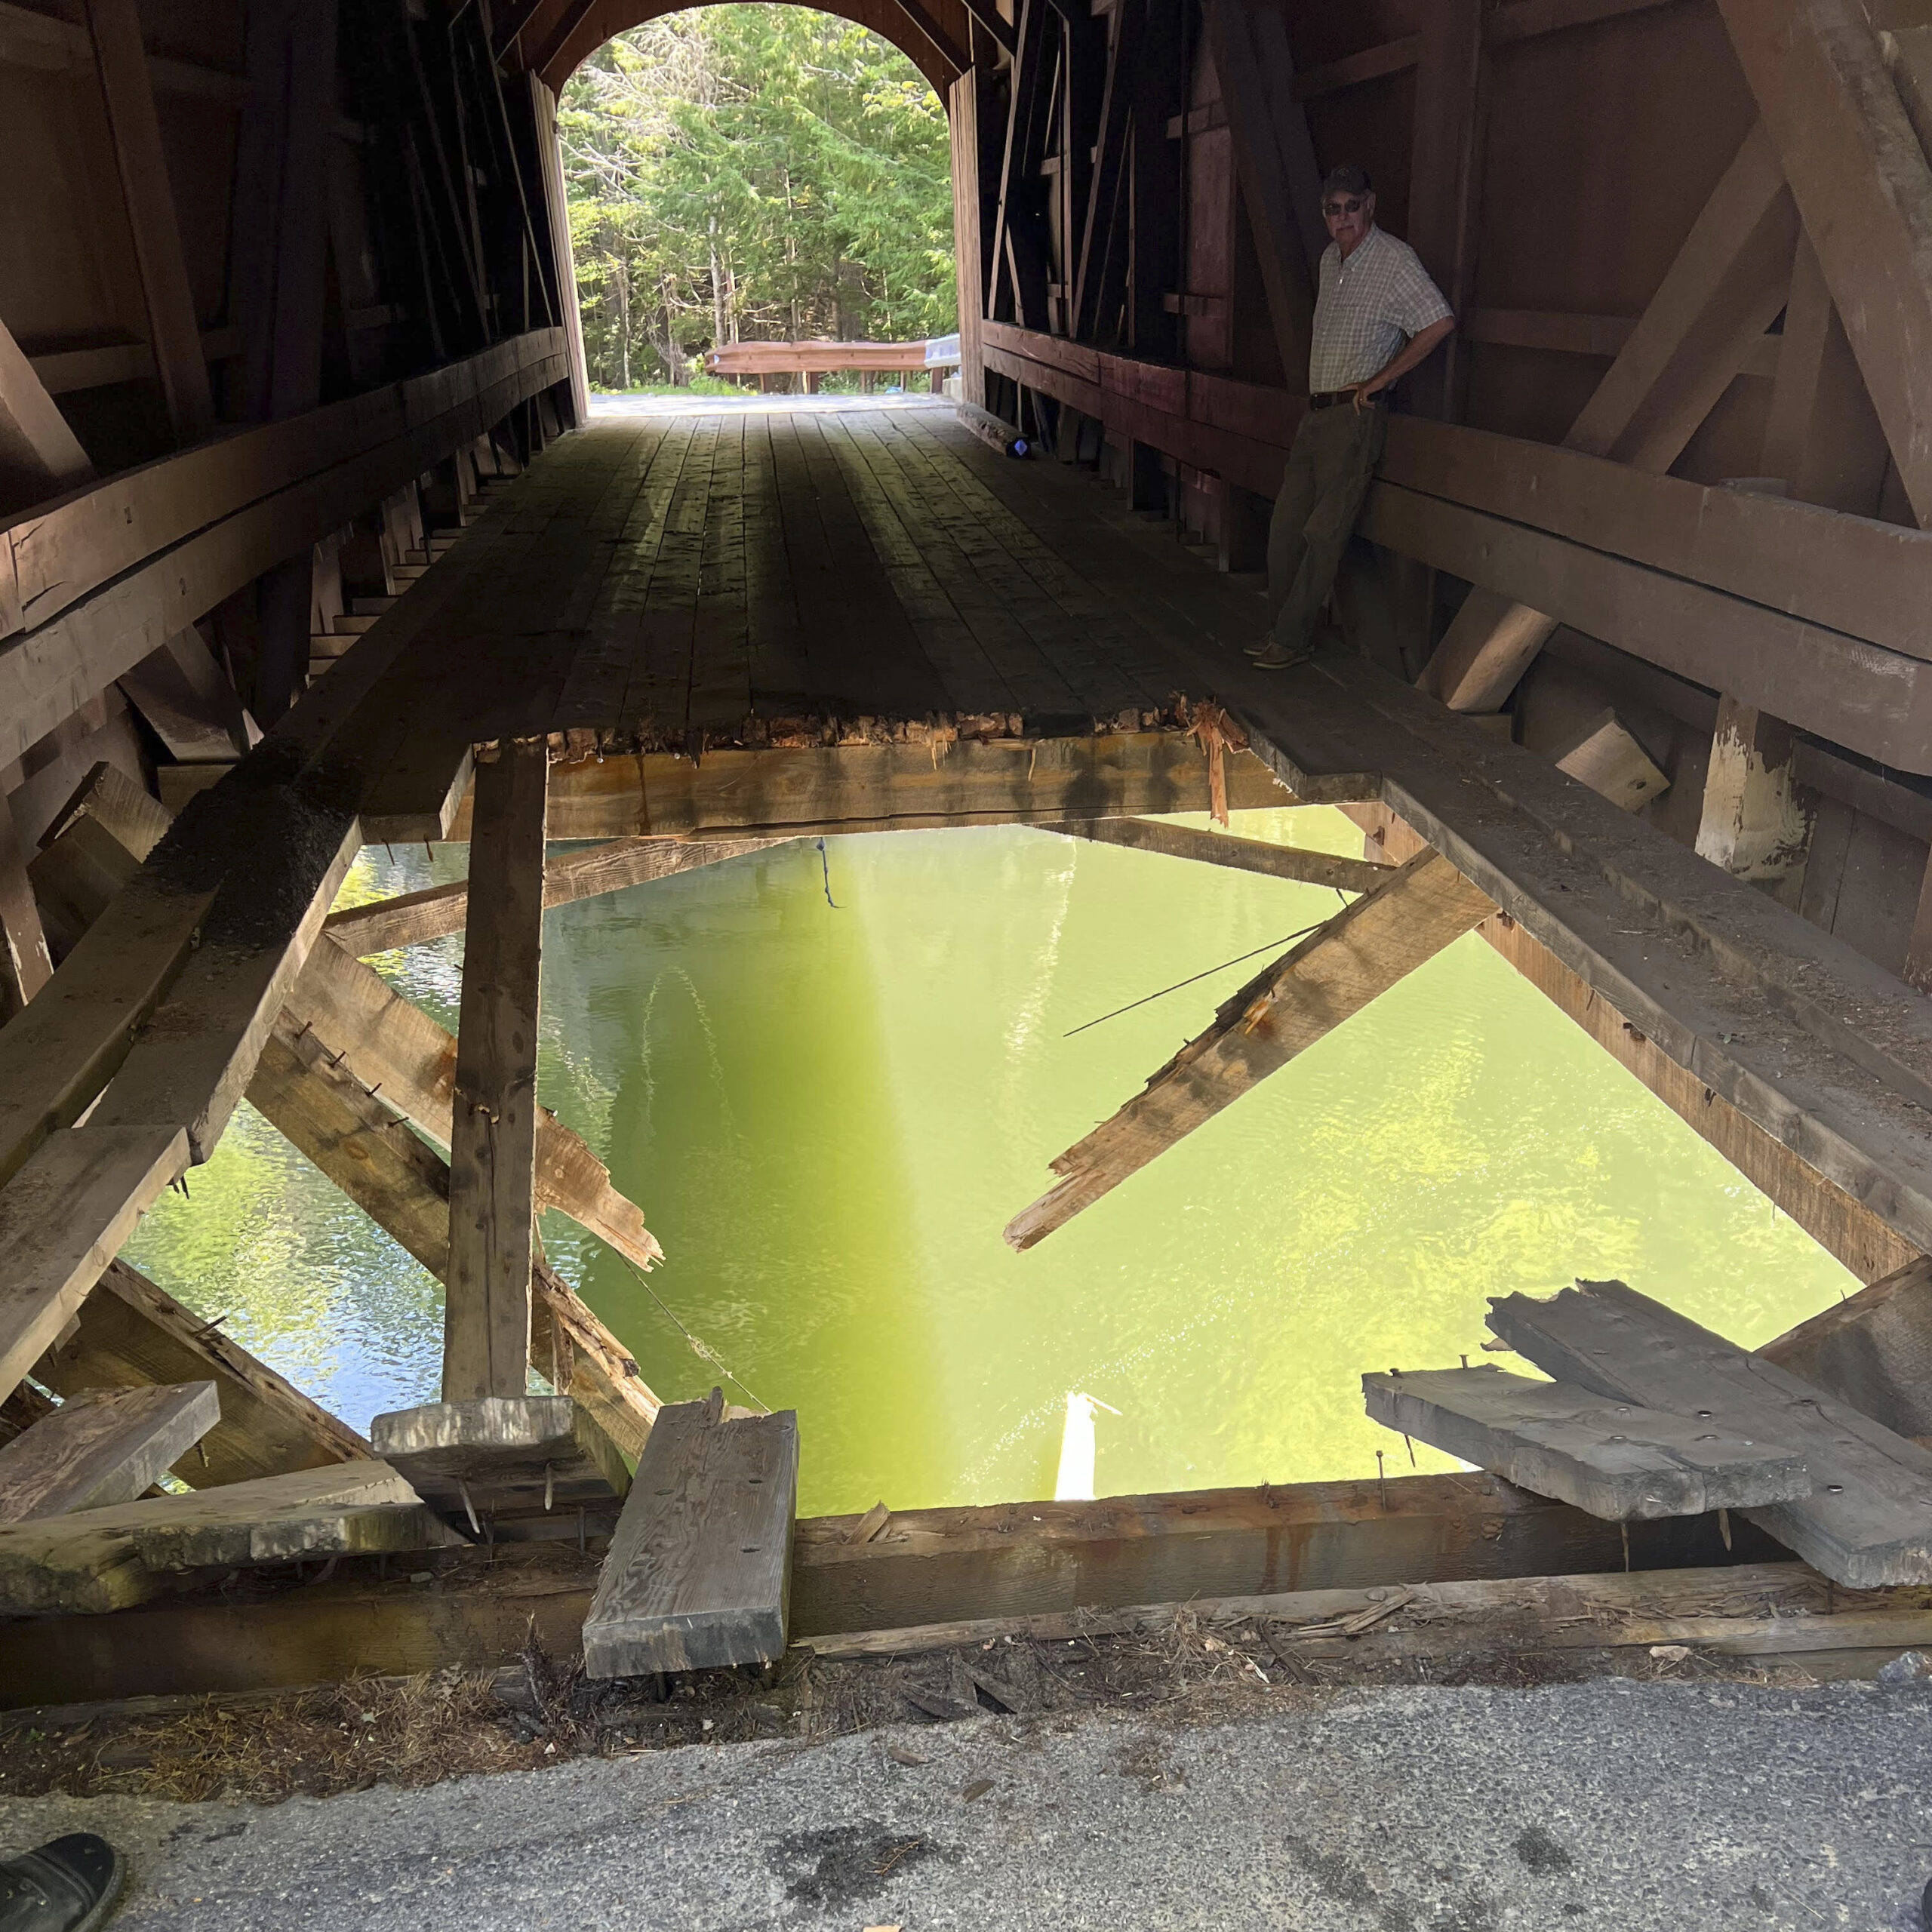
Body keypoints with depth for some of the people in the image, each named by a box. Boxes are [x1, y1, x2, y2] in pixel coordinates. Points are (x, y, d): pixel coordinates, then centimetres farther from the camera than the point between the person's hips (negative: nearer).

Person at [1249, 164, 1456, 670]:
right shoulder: (1330, 258, 15)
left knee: (1324, 533, -7)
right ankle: (1284, 627, 16)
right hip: (1317, 412, 8)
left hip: (1355, 415, -8)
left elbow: (1439, 323, -14)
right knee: (1286, 525, 6)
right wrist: (1317, 386, 17)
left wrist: (1378, 381, -13)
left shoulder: (1394, 259, -9)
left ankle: (1290, 640, -3)